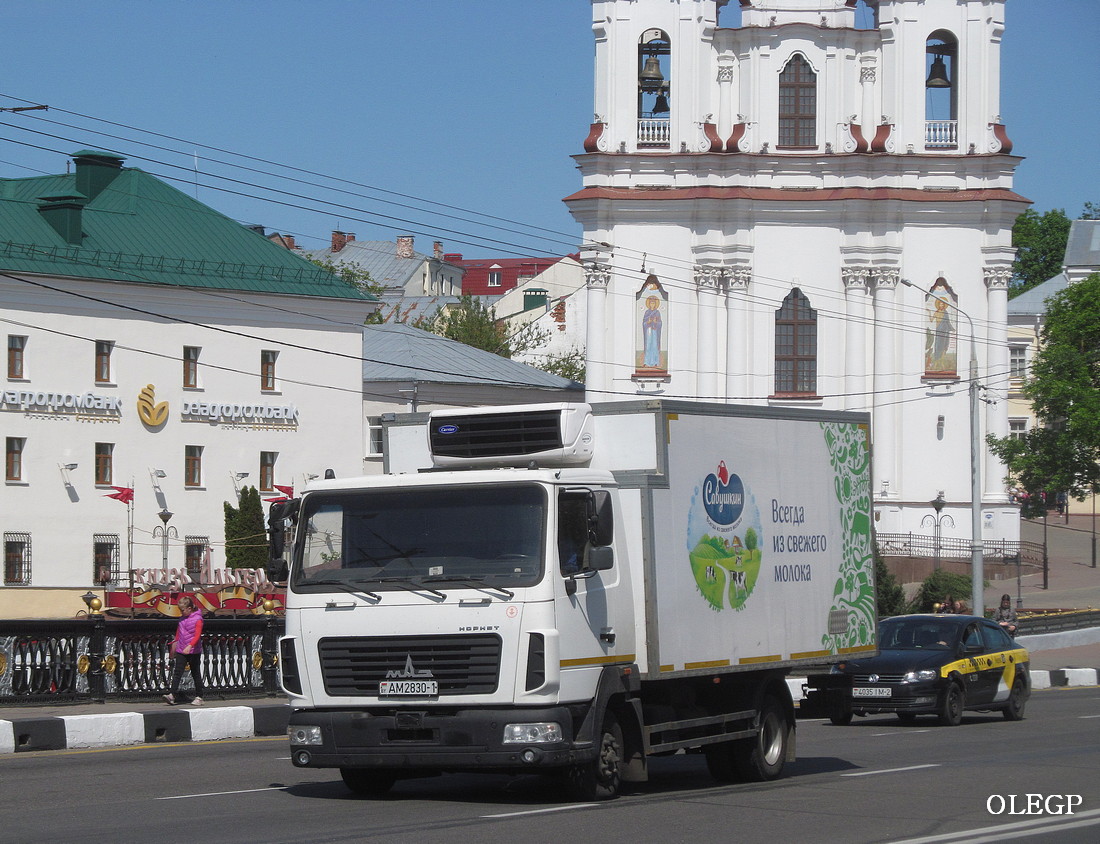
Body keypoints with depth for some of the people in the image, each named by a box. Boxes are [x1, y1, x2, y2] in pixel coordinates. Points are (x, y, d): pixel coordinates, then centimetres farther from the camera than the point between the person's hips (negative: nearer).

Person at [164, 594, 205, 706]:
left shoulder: (197, 619, -12)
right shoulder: (182, 618, 9)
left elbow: (197, 635, -22)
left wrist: (189, 646, -34)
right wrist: (175, 641, 32)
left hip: (194, 651, -6)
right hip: (181, 650, 6)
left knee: (196, 674, 5)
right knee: (177, 672, -6)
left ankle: (199, 697, 13)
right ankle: (172, 695, -15)